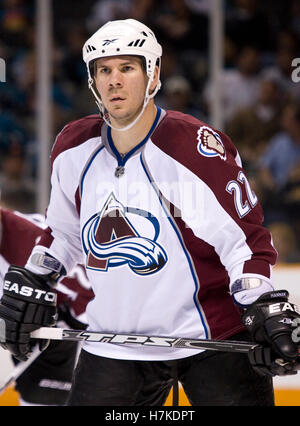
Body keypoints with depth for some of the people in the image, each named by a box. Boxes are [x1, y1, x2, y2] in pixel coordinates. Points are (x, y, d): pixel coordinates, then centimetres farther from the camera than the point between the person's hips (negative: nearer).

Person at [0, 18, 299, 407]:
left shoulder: (198, 148, -17)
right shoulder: (74, 149, 2)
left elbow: (246, 238, -15)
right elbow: (64, 230, 19)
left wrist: (267, 312, -24)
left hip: (212, 337, -5)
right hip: (114, 342, 5)